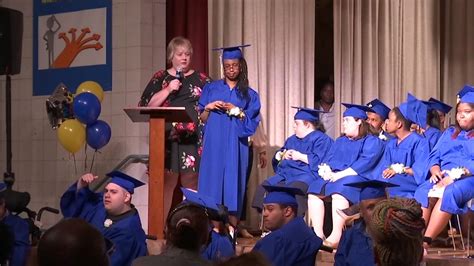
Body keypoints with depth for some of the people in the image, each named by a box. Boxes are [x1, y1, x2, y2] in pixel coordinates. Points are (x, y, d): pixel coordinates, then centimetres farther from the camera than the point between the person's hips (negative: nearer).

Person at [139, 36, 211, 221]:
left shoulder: (201, 79, 12)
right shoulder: (160, 78, 11)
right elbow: (148, 106, 1)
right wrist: (168, 89, -7)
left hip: (193, 139, 1)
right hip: (167, 139, 0)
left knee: (191, 183, -3)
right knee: (166, 182, -4)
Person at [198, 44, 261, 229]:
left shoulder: (249, 95, 10)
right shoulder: (211, 88, 12)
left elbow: (252, 124, 3)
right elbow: (202, 119, 11)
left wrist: (237, 111, -10)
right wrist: (209, 107, -8)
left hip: (235, 146, -1)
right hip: (214, 145, 1)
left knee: (232, 183, -5)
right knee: (212, 182, -5)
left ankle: (232, 227, -2)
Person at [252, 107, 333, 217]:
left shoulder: (321, 139, 0)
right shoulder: (292, 139, 28)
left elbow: (318, 161, -15)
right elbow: (277, 156, 32)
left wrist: (300, 156, -9)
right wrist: (282, 155, 9)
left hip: (306, 174, -8)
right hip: (286, 173, 9)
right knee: (263, 188, -13)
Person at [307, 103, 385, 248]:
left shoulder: (372, 141, 5)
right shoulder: (340, 141, 29)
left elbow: (365, 163, -11)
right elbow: (328, 159, 19)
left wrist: (340, 174, -19)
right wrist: (325, 169, -7)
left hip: (357, 178, -7)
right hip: (333, 176, 7)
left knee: (339, 190, -37)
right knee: (314, 190, -21)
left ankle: (336, 237, -44)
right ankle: (318, 234, -27)